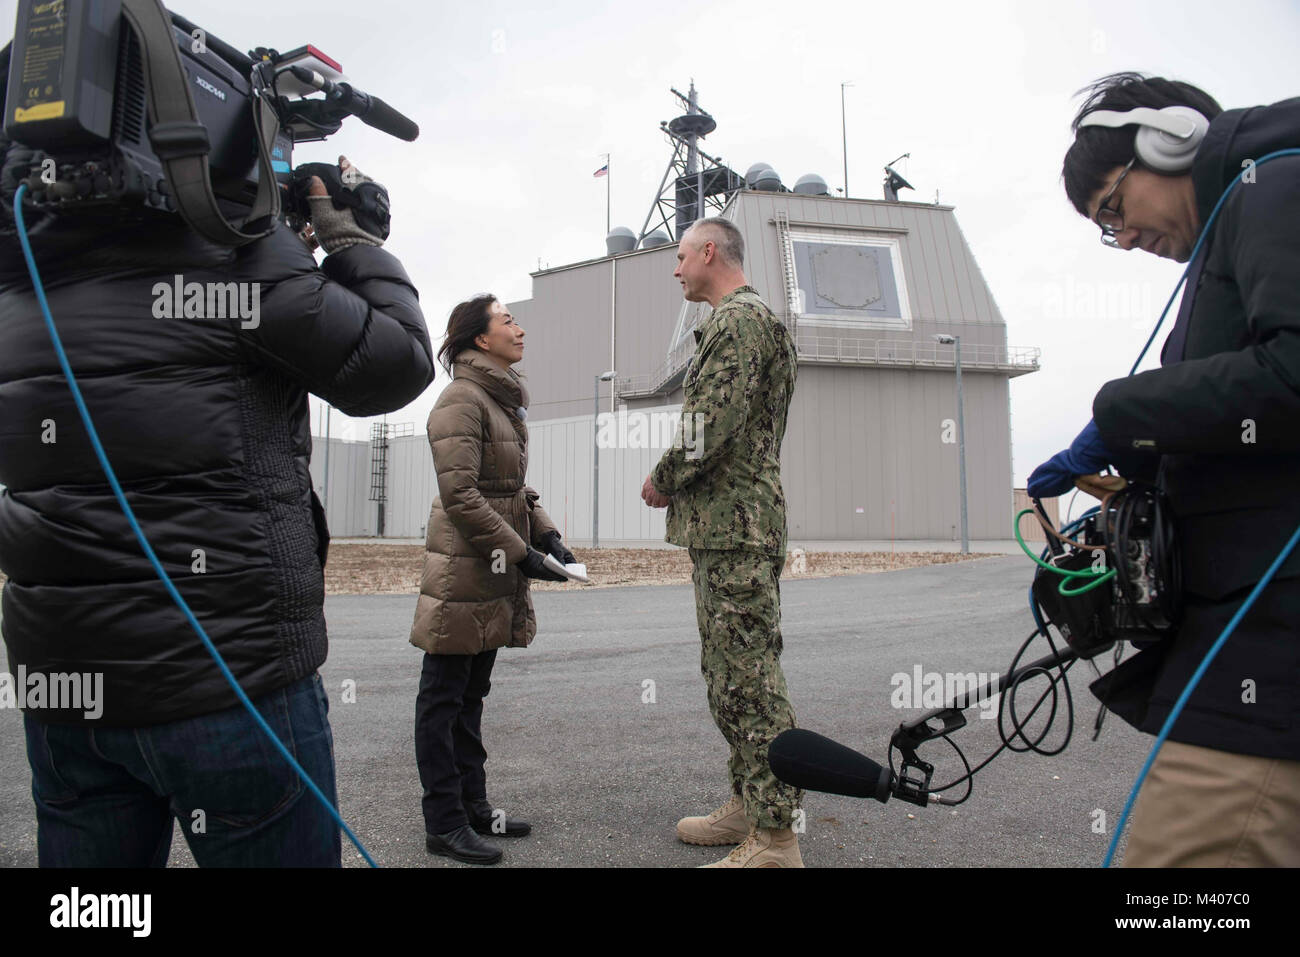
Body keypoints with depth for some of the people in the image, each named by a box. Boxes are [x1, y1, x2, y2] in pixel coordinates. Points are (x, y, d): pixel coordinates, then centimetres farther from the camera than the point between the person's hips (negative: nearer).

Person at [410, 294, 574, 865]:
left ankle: (472, 804, 28)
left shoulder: (505, 401, 16)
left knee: (472, 694, 17)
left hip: (498, 572, 9)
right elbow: (460, 494, -20)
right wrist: (517, 552, -19)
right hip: (464, 569, -9)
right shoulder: (462, 399, -13)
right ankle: (444, 823, 12)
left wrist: (548, 535, 6)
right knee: (444, 698, 2)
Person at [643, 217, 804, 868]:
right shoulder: (743, 319, 24)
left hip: (734, 526, -11)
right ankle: (749, 805, 27)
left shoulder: (739, 317, -9)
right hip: (725, 525, 11)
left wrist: (662, 480, -6)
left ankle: (774, 839, -1)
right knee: (732, 671, 16)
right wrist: (677, 483, 14)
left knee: (748, 676, -8)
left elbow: (713, 423, -20)